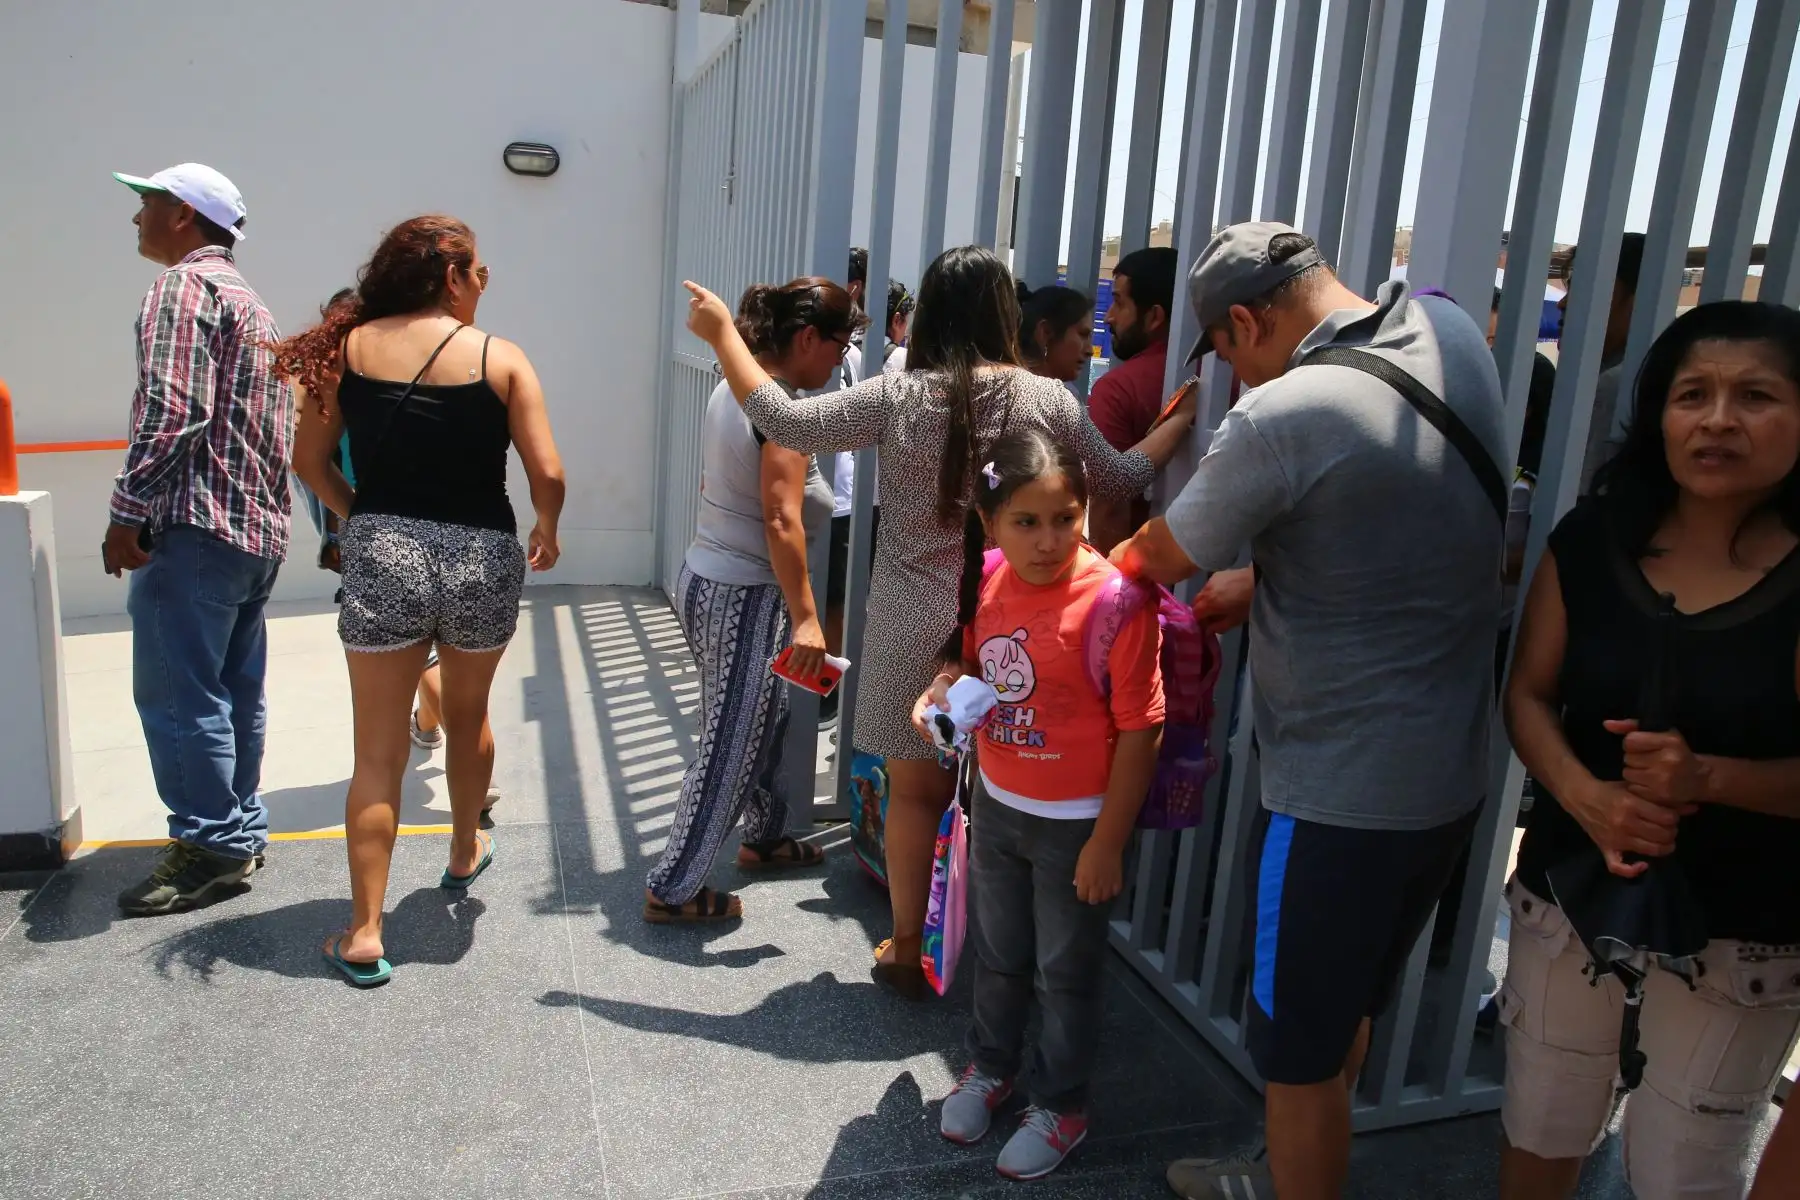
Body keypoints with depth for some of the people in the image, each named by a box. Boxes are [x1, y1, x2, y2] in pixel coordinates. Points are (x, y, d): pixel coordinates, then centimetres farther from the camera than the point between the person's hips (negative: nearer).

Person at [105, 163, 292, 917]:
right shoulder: (252, 304, 22)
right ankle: (241, 833, 21)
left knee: (176, 693, -4)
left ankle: (210, 848, 1)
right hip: (259, 528, 10)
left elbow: (169, 409, -20)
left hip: (197, 525, -10)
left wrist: (128, 511, -18)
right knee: (234, 691, 13)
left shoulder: (184, 287, -8)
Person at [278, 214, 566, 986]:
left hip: (380, 555, 1)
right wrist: (547, 534, 10)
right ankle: (465, 853, 45)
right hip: (480, 559, 0)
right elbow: (547, 475, -9)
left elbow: (310, 460, 6)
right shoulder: (500, 359, -3)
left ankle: (364, 934, 8)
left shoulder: (349, 347, 4)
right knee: (468, 715, 24)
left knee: (379, 753, 7)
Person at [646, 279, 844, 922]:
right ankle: (672, 889, 14)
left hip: (704, 577, 9)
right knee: (729, 746, 3)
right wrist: (806, 618, -23)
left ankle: (765, 836, 41)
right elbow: (782, 523, -25)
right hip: (745, 598, -9)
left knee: (764, 719, 24)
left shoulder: (732, 390, 8)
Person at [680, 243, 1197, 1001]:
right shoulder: (1045, 399, -4)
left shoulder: (897, 397, -8)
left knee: (914, 791, 12)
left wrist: (723, 334, 4)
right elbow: (1122, 478, 8)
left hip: (914, 625, -1)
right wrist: (1187, 418, 23)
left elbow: (785, 423, -5)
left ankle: (905, 953, 25)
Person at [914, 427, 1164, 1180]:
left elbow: (1140, 731, -20)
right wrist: (941, 691, -10)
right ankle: (990, 1066, 48)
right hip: (997, 805, 5)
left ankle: (1062, 1106, 36)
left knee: (1066, 972, 14)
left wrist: (1108, 842, -16)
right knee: (998, 954, 24)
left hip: (1074, 823, -5)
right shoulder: (989, 582, -7)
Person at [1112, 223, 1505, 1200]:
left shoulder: (1277, 419, -23)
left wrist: (1109, 560, 16)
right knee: (1349, 1007, 26)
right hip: (1453, 771, 9)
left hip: (1341, 797, -9)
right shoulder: (1456, 337, 0)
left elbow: (1160, 560, -8)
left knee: (1300, 1046, 10)